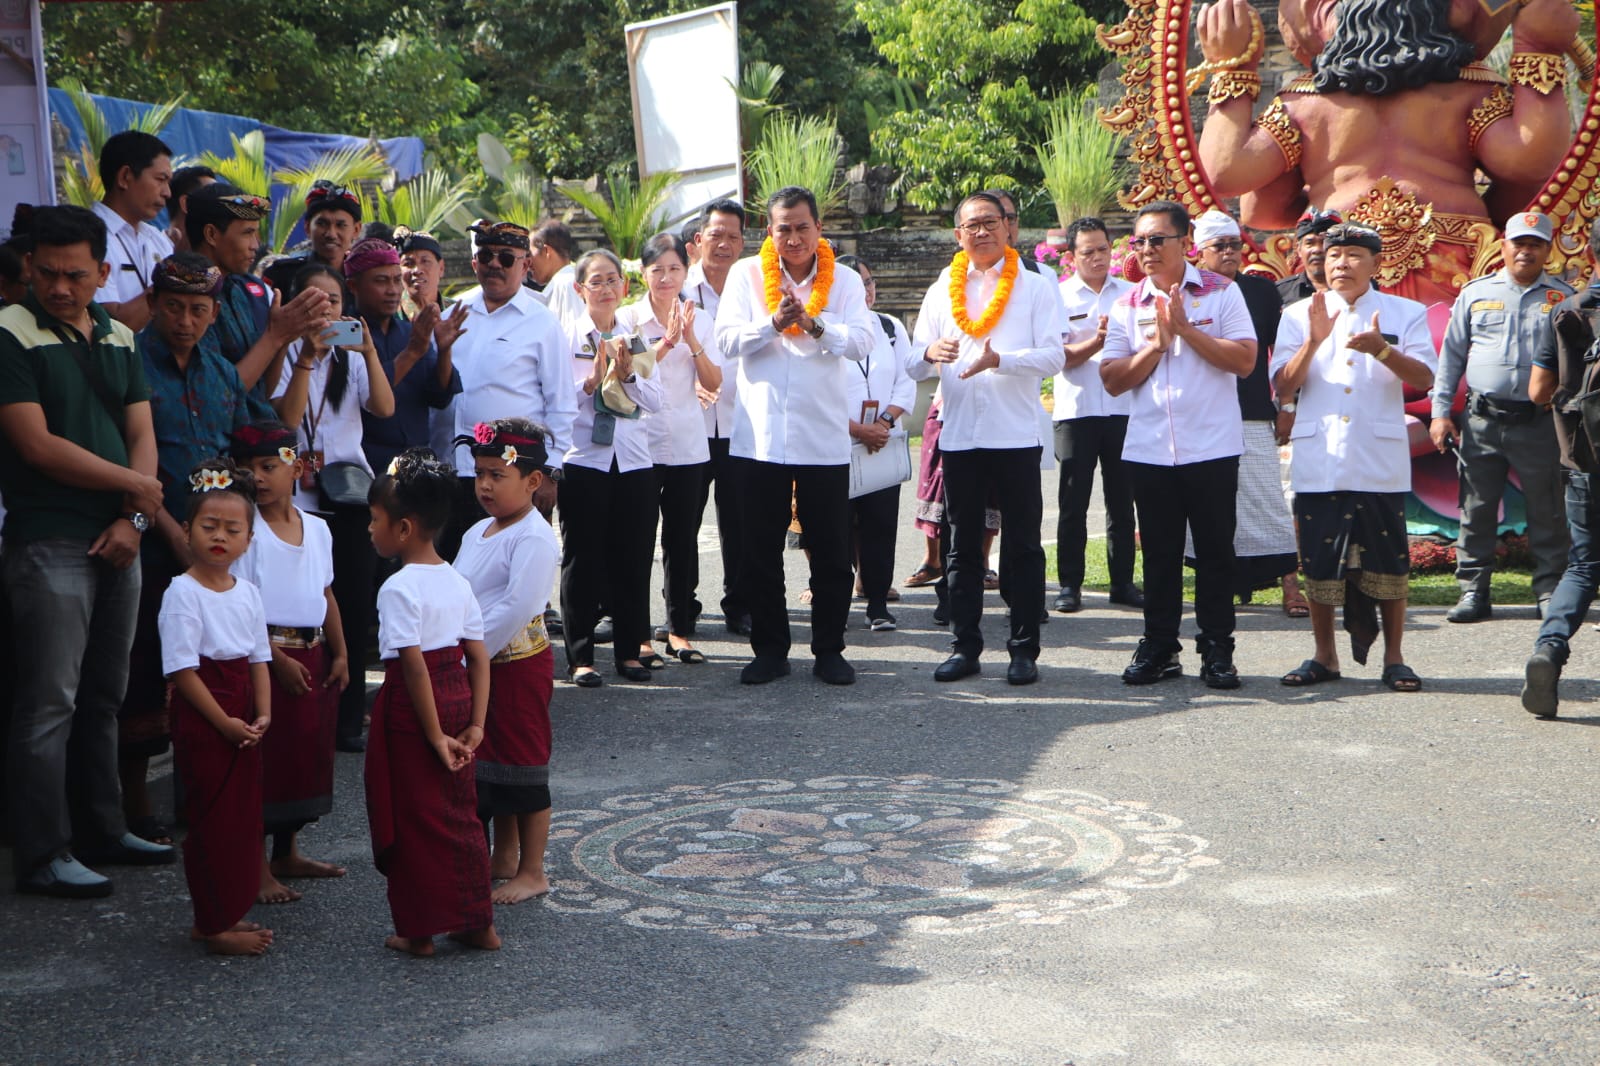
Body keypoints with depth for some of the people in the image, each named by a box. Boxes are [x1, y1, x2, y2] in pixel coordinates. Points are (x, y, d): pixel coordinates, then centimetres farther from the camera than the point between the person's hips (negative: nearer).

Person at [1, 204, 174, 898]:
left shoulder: (120, 339, 13)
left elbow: (141, 435, 10)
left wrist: (133, 520, -5)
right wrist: (134, 484, -6)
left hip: (119, 543, 6)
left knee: (105, 696, 13)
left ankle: (102, 830, 24)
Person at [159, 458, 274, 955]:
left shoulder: (247, 592, 8)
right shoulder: (183, 592, -12)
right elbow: (182, 670, -15)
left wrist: (262, 714, -2)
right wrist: (224, 722, -16)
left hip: (243, 722, 7)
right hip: (201, 722, -7)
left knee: (243, 816, 11)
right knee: (213, 821, -2)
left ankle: (224, 913, 23)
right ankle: (214, 927, 6)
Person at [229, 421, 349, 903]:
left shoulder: (317, 529, 10)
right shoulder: (245, 529, -9)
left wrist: (339, 654, 11)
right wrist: (277, 658, -17)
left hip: (314, 657, 6)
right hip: (265, 655, -6)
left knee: (308, 751, 13)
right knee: (264, 758, -4)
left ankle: (287, 853, 27)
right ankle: (256, 867, 4)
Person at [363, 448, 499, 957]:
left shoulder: (398, 589, -17)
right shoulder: (457, 582, 6)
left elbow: (414, 665, -22)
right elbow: (479, 657, 4)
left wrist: (434, 735, -17)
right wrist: (475, 725, 2)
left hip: (412, 708, -7)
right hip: (457, 697, 7)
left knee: (414, 818, 5)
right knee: (460, 810, 15)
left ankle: (420, 930, 13)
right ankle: (478, 922, 23)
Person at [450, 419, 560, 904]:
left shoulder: (534, 539, -18)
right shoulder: (477, 533, 11)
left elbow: (515, 608, -25)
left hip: (520, 664, -9)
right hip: (480, 665, 9)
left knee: (523, 763, 0)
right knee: (491, 759, 17)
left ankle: (532, 872, 11)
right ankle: (504, 858, 32)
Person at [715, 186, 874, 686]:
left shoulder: (844, 280, 4)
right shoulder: (746, 274, 4)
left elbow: (861, 343, -10)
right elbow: (727, 341, -5)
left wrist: (814, 324, -26)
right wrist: (773, 323, -22)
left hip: (824, 437, 0)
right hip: (759, 436, 0)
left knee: (831, 552, 4)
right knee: (760, 552, 6)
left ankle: (829, 649, 16)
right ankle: (769, 648, 18)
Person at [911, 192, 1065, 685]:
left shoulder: (1036, 288, 5)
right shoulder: (941, 291, 14)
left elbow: (1053, 357, -7)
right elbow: (915, 366, 9)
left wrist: (999, 359, -22)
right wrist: (931, 354, -15)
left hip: (1016, 436, -3)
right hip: (958, 435, 3)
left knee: (1022, 547, 1)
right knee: (962, 546, 8)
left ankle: (1024, 649, 7)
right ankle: (964, 647, 15)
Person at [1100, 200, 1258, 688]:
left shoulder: (1221, 292, 0)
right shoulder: (1127, 306, 9)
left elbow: (1245, 360, -10)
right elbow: (1113, 380, 3)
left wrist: (1185, 329, -13)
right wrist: (1156, 343, -9)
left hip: (1212, 446, -3)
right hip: (1149, 448, 3)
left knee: (1215, 552, 3)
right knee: (1159, 554, 8)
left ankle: (1217, 651, 11)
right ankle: (1158, 648, 17)